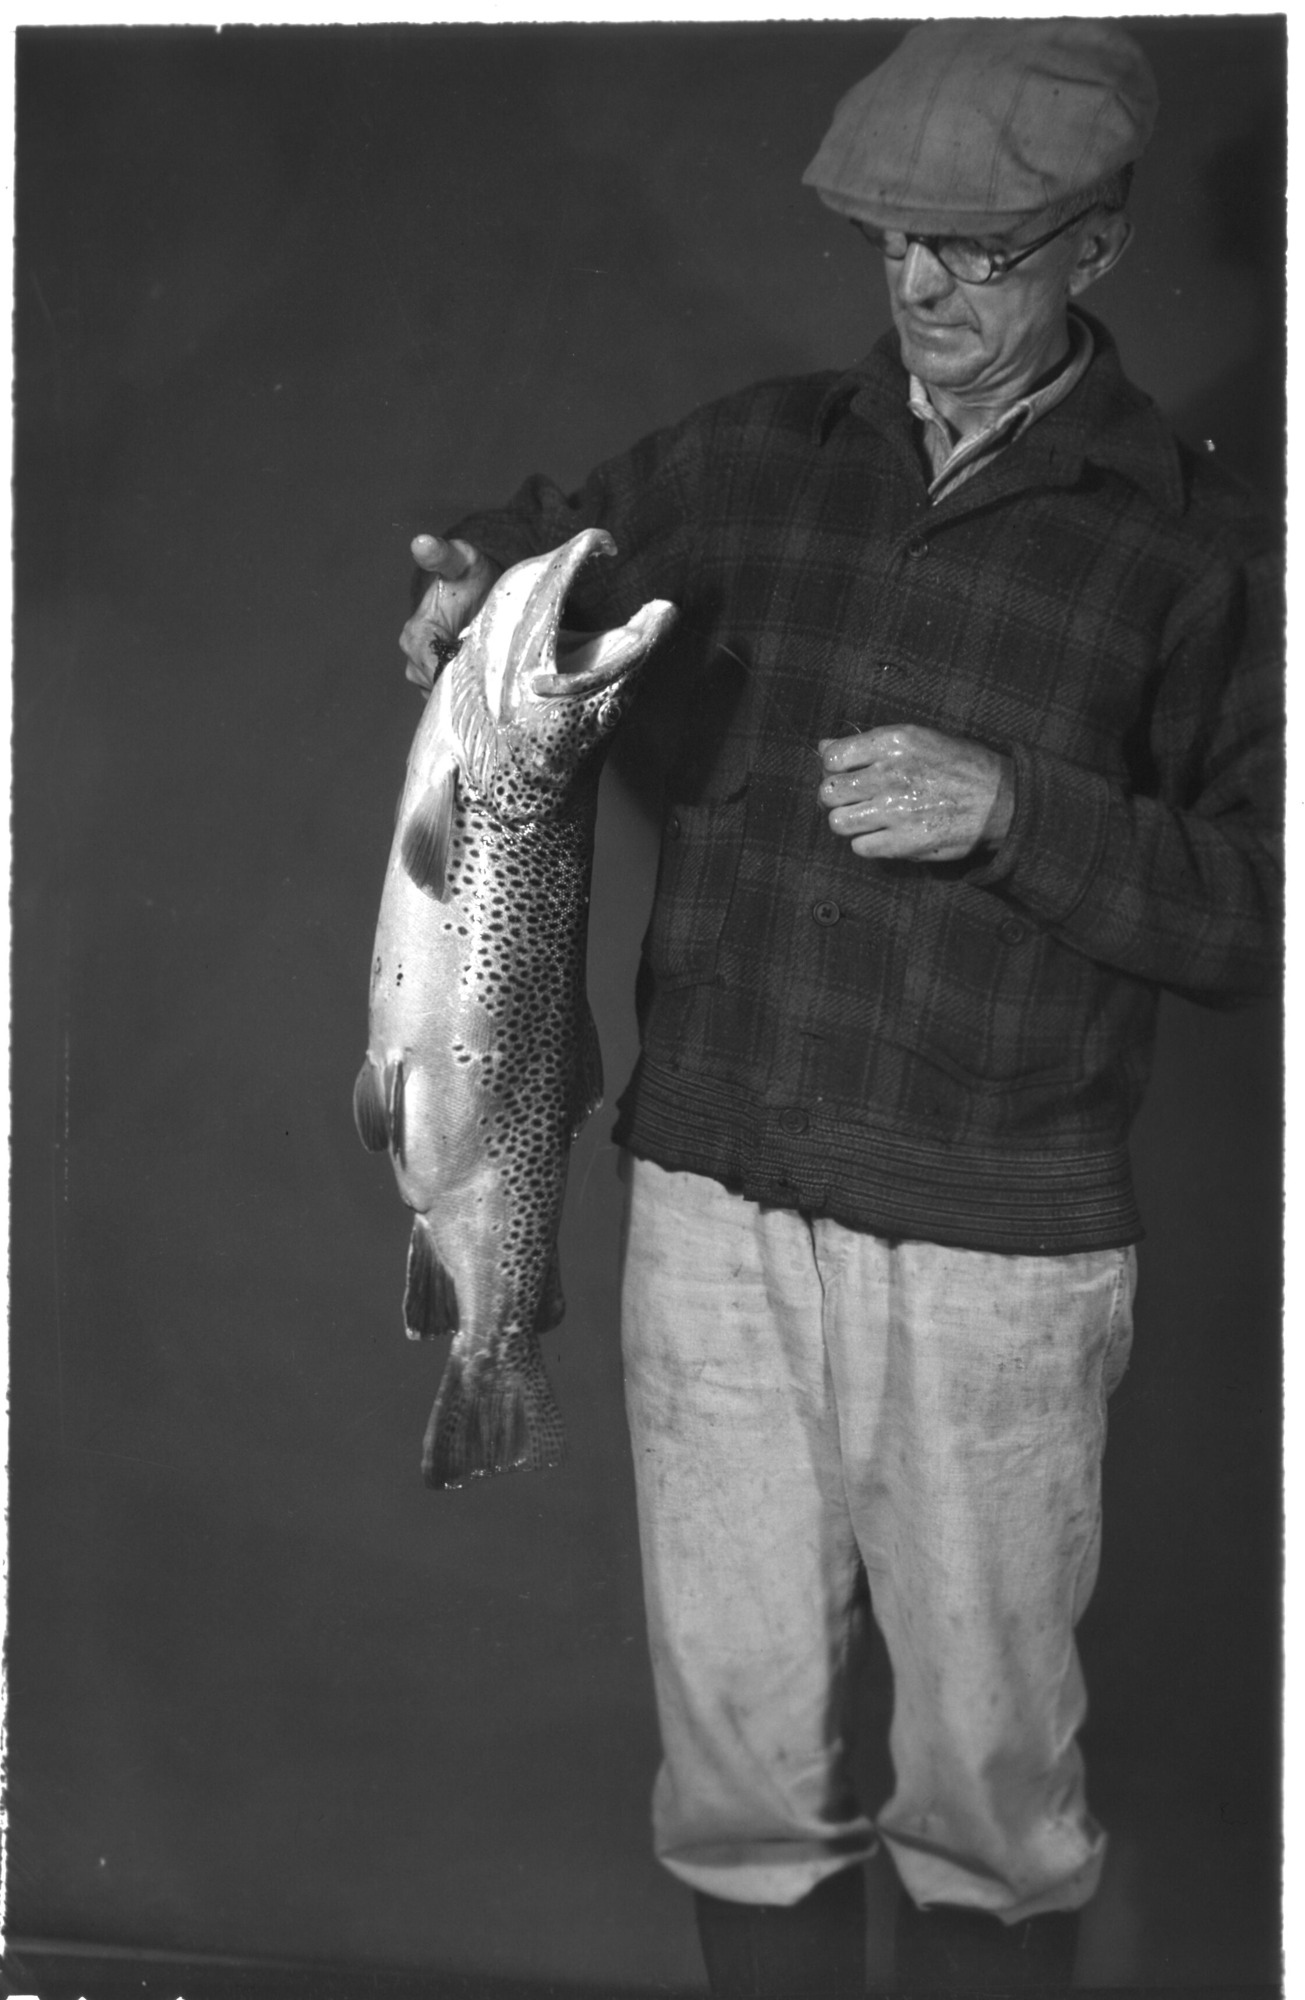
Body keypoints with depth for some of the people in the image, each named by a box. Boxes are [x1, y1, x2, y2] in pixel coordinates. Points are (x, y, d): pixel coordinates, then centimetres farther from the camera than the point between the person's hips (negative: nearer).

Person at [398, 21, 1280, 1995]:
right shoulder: (759, 455, 6)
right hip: (714, 1194, 3)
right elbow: (544, 538, 20)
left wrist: (1014, 813, -19)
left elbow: (1250, 907, -4)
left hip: (997, 1244, -2)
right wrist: (470, 592, -3)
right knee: (735, 1729, 13)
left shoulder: (1189, 542, -3)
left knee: (987, 1758, 10)